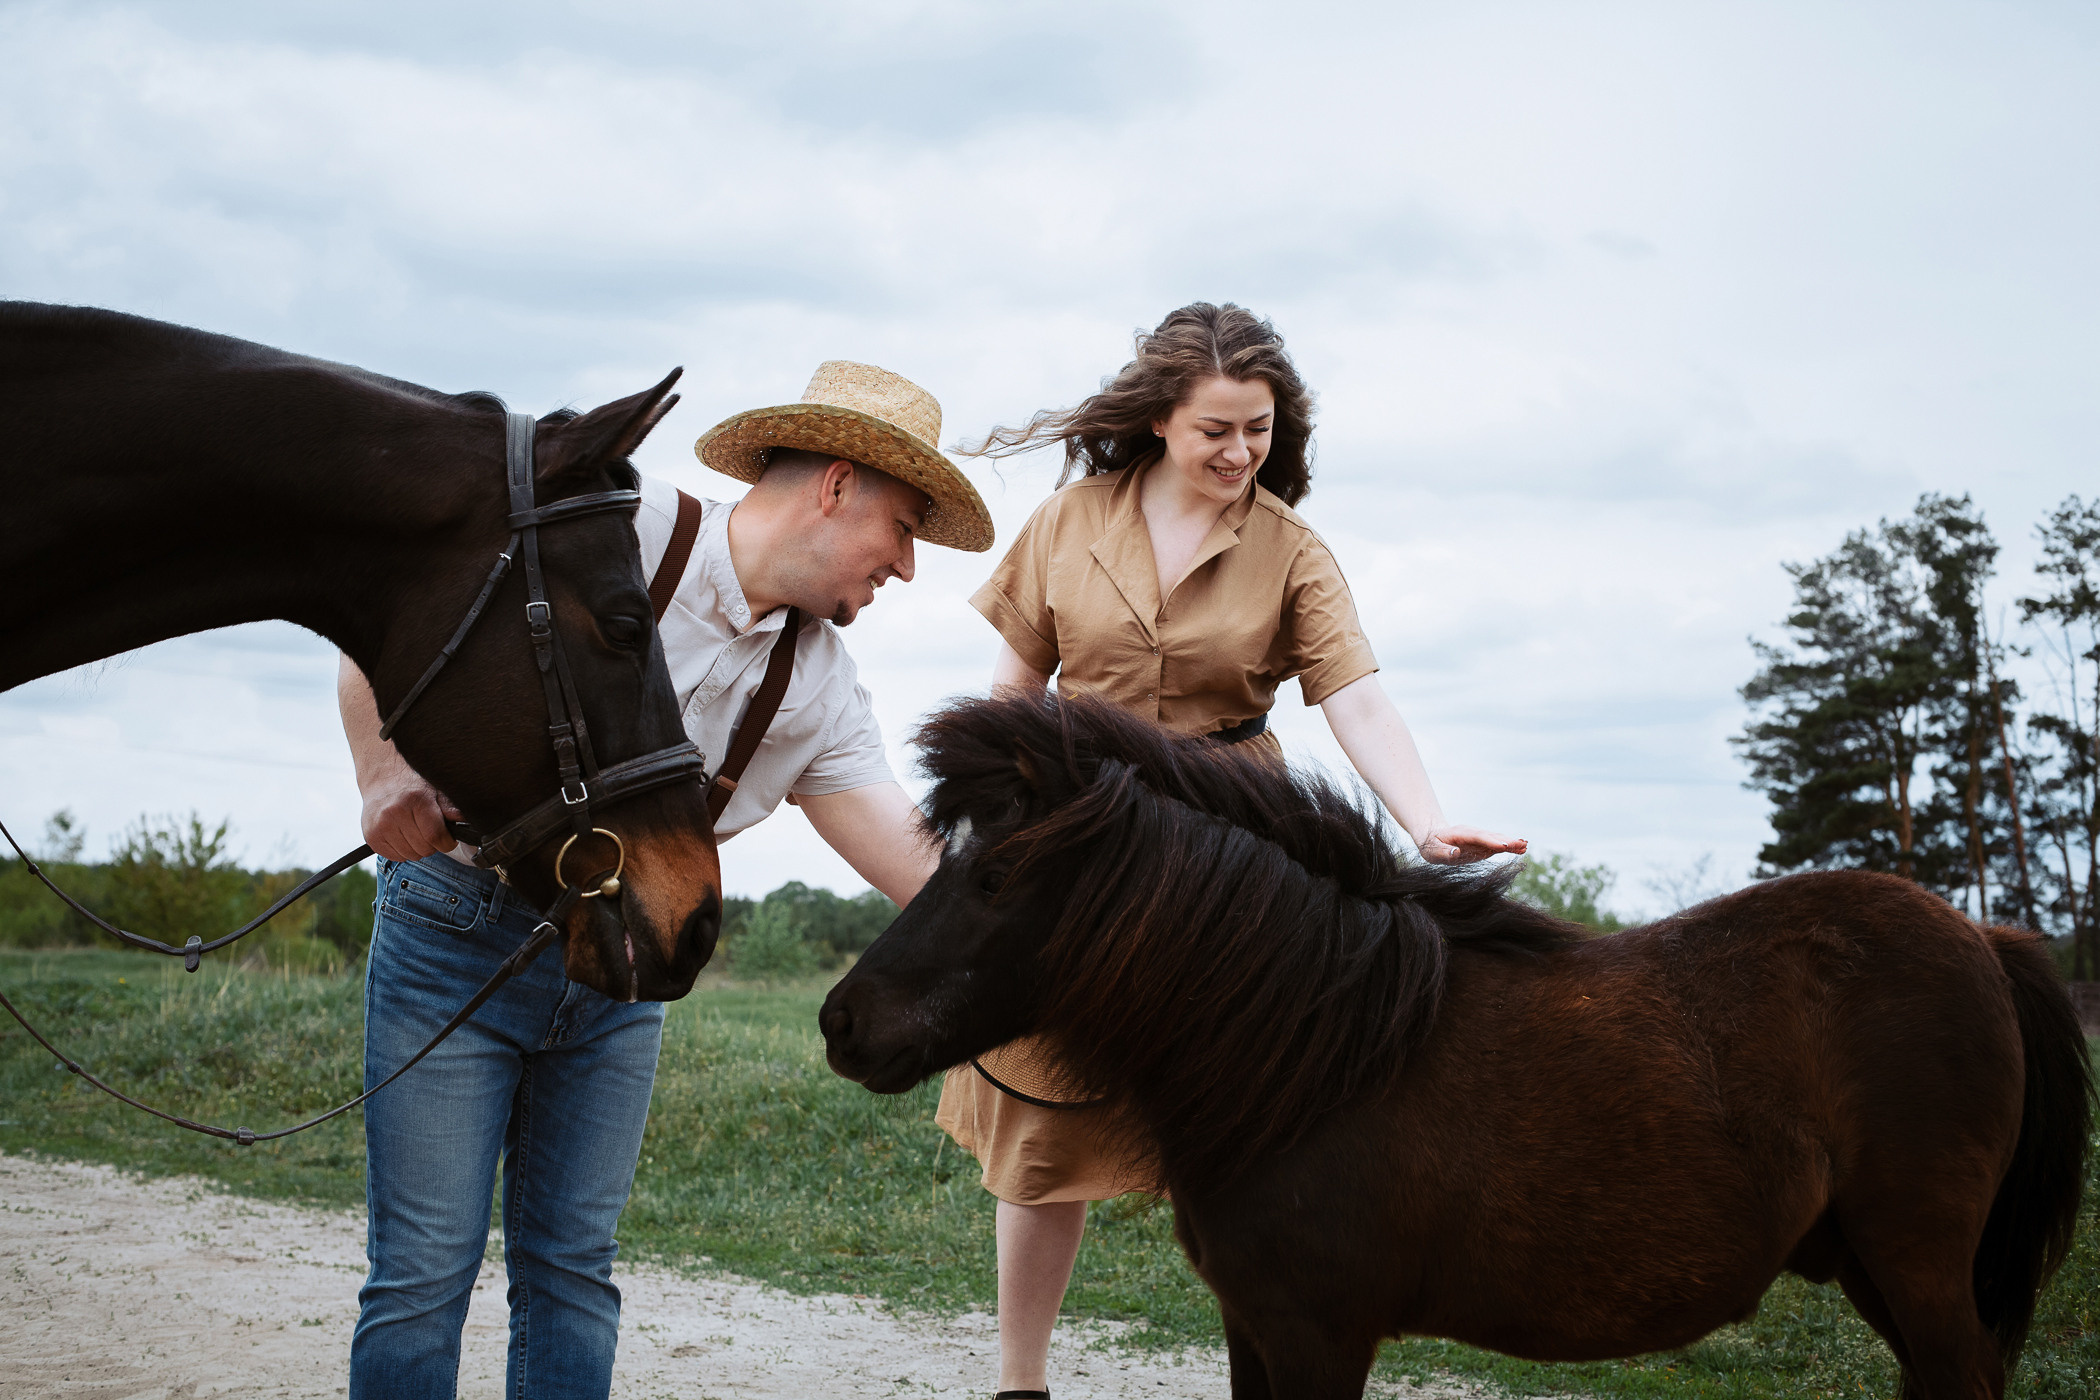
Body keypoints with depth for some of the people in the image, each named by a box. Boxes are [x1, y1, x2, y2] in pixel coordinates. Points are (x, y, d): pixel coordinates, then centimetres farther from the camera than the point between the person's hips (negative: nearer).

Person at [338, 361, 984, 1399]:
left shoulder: (822, 690, 3)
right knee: (425, 1271, -4)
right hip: (461, 932, -5)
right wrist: (388, 772, -22)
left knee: (573, 1268, 9)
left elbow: (920, 867, 0)